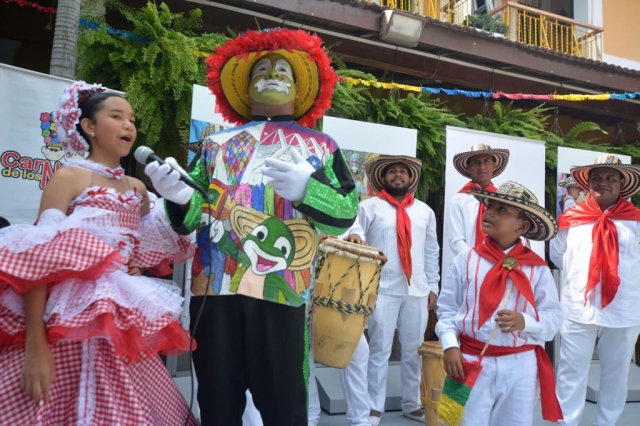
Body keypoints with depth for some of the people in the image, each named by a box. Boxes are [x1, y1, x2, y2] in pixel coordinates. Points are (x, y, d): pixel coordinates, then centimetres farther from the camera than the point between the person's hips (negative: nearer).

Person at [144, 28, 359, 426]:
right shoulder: (218, 143, 16)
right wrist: (181, 196, -11)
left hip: (281, 291, -1)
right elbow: (196, 210, 12)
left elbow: (346, 213, 1)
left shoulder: (322, 146, 11)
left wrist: (308, 187, -16)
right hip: (215, 288, 2)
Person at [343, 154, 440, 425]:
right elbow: (357, 233, -7)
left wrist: (433, 286, 11)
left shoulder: (424, 211, 15)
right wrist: (353, 236, -31)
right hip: (383, 290, -3)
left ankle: (412, 404, 28)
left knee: (414, 351, 12)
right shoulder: (370, 206, 4)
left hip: (417, 291, 4)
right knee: (379, 350, 2)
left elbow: (431, 251, 15)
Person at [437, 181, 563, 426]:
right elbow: (447, 309, 1)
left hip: (521, 366, 1)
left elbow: (553, 316, -2)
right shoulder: (466, 260, -2)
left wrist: (525, 322, -20)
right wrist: (450, 344, -11)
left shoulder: (537, 268, 0)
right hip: (472, 363, -1)